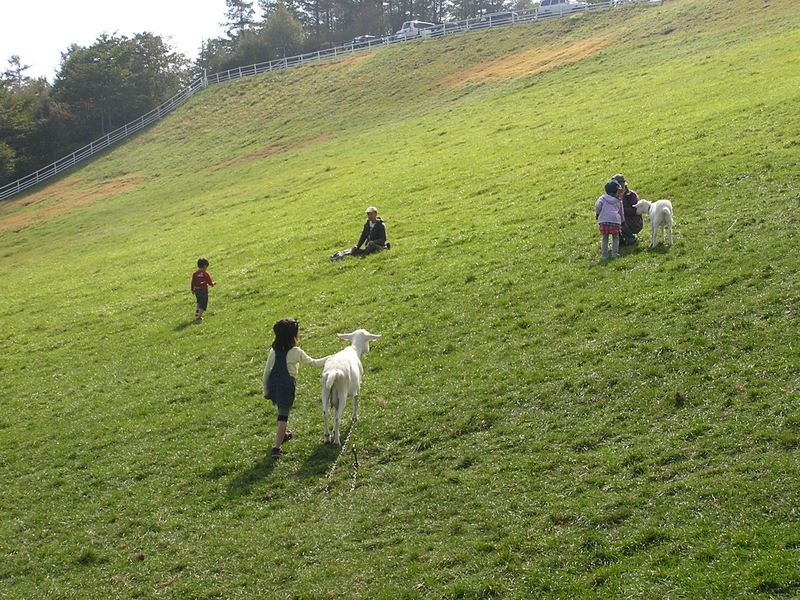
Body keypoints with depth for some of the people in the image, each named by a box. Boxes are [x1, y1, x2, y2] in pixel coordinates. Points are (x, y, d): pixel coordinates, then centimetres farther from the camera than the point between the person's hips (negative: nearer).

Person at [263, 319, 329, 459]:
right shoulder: (296, 352, -10)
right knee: (283, 416, -2)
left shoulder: (274, 350, 2)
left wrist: (265, 389, 14)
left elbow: (266, 371, 5)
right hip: (287, 385, -5)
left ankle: (283, 434, 50)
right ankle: (276, 448, -8)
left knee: (281, 410, 28)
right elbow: (313, 363, -1)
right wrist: (328, 359, 13)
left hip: (273, 384, 5)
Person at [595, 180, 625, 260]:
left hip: (603, 221, 0)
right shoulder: (619, 200, 16)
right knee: (615, 238, 15)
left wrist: (597, 214, 10)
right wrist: (622, 220, 37)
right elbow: (621, 212, 23)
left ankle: (604, 255, 8)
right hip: (615, 221, 0)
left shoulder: (603, 198, 10)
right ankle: (614, 253, 4)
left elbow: (597, 206, -7)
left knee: (605, 239, 11)